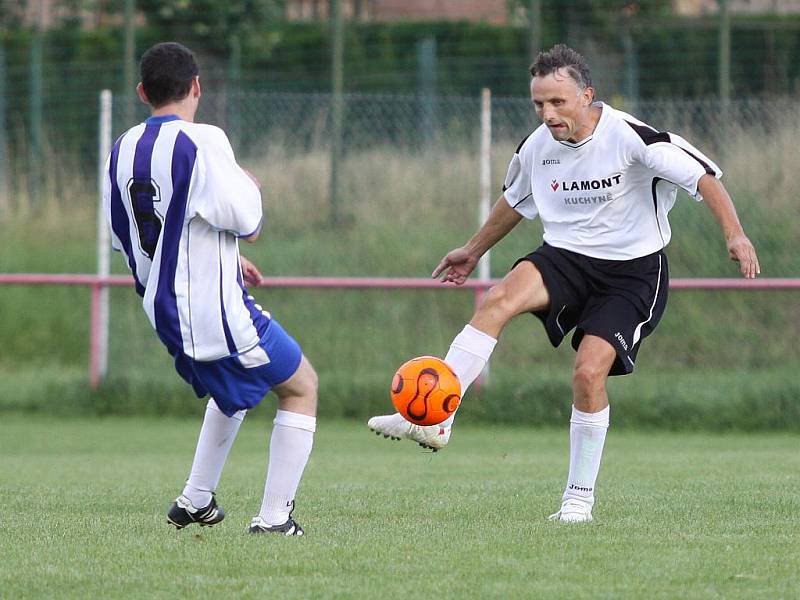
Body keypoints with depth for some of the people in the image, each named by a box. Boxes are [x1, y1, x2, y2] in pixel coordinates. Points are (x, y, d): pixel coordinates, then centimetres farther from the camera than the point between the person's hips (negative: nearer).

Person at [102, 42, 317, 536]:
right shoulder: (202, 142, -18)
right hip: (217, 310, -8)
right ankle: (274, 517, 2)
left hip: (163, 310, 8)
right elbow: (244, 218, -21)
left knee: (230, 391, 32)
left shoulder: (123, 151, 5)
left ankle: (195, 502, 31)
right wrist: (249, 185, 4)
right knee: (302, 387, 8)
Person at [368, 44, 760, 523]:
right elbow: (516, 199, 20)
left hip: (633, 271, -4)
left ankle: (580, 496, 2)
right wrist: (475, 250, 32)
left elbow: (703, 175, -15)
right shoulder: (538, 147, -2)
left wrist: (735, 233, -28)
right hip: (566, 258, 4)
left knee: (590, 372, -18)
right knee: (499, 299, -26)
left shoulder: (630, 137, -18)